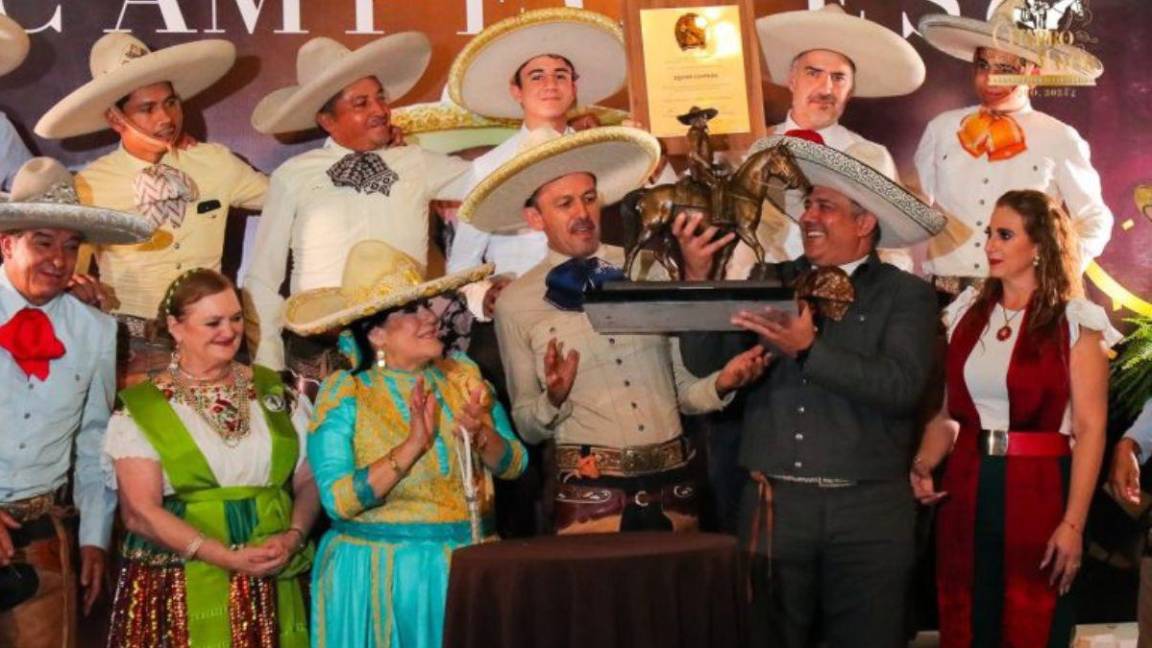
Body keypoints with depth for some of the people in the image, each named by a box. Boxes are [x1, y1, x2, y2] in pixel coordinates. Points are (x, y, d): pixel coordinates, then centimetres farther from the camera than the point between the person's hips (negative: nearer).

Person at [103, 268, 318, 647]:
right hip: (180, 589, -3)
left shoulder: (274, 392, 9)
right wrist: (226, 557, -17)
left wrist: (294, 536, -10)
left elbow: (308, 481, 9)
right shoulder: (141, 409, -2)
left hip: (271, 587, 3)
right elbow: (141, 512, -9)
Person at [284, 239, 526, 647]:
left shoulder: (463, 374, 4)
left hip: (469, 564, 4)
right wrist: (412, 446, -24)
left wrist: (481, 436, -17)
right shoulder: (344, 394, -8)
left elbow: (514, 464, 3)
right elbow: (338, 500, -17)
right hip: (380, 577, -4)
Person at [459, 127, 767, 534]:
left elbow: (682, 390, 11)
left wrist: (722, 384, -8)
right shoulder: (516, 304, 1)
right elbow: (527, 428, 6)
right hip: (591, 493, -2)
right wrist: (554, 400, -14)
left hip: (673, 485, 2)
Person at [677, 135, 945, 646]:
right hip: (774, 503, 2)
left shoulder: (906, 295, 1)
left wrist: (808, 349, -21)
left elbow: (901, 386, -14)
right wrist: (697, 277, -8)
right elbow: (705, 361, 3)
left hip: (868, 510, -2)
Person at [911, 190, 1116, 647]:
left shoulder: (1074, 322, -3)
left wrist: (1073, 523, -17)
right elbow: (949, 413, 12)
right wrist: (922, 466, -7)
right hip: (966, 491, 4)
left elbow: (1090, 427, -10)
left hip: (1037, 493, -4)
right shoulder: (967, 314, 11)